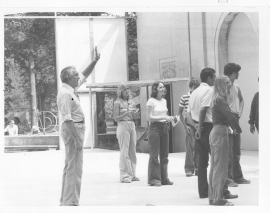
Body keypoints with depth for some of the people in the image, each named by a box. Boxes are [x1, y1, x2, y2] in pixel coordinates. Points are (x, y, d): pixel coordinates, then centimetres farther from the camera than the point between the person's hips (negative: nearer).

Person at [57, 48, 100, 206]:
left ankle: (65, 201, 22)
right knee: (75, 168, -11)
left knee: (70, 166, 15)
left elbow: (85, 75, 27)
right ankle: (71, 202, -11)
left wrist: (95, 61, 18)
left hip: (77, 129, 11)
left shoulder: (72, 89, 11)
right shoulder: (65, 93, -17)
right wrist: (76, 138, -26)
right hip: (72, 129, -11)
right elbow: (67, 119, -23)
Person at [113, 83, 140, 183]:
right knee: (124, 151, -7)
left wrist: (135, 114, -5)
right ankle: (124, 176, -4)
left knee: (132, 151, 8)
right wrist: (126, 114, -19)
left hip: (132, 126, 6)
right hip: (123, 126, -6)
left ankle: (132, 174, 14)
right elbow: (116, 118, -8)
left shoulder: (131, 102, 13)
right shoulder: (118, 103, -3)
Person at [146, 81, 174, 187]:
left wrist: (169, 118, 2)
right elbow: (149, 117, -12)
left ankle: (164, 178, 16)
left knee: (164, 154, 9)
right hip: (155, 127, -7)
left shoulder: (164, 101, 13)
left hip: (164, 128, 7)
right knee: (154, 154, -4)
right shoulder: (151, 101, -8)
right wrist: (163, 118, -19)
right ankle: (154, 179, -1)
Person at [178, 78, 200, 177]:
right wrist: (185, 126, -5)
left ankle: (197, 168, 15)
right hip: (189, 124, -3)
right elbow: (180, 112, 2)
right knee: (190, 146, -6)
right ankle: (189, 169, 2)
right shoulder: (184, 97, -1)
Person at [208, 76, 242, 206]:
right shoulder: (220, 100, -16)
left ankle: (213, 197, 19)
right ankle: (218, 199, -4)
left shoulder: (216, 99, 13)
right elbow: (231, 116, -24)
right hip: (221, 132, -10)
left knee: (214, 166, 13)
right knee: (221, 167, -6)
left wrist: (233, 128, 9)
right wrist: (238, 129, -10)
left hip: (215, 132, 10)